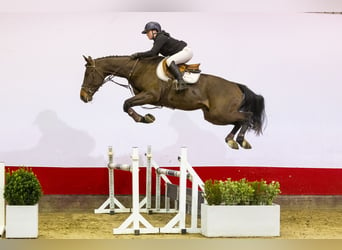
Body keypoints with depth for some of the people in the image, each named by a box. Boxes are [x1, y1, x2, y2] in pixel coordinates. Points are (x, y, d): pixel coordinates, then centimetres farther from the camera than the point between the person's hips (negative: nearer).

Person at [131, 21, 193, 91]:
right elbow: (154, 55, 16)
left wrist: (138, 54, -21)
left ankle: (181, 82, -41)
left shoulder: (161, 38, -19)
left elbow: (152, 53, -28)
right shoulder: (157, 40, 11)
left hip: (186, 51, -11)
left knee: (169, 61, -31)